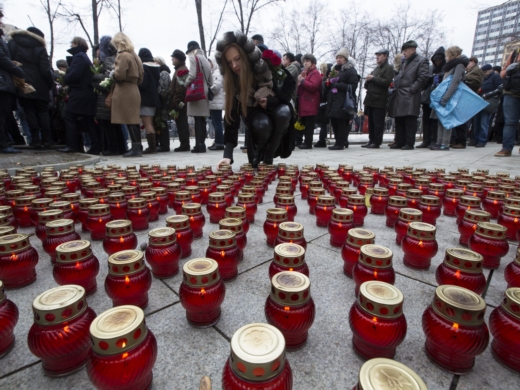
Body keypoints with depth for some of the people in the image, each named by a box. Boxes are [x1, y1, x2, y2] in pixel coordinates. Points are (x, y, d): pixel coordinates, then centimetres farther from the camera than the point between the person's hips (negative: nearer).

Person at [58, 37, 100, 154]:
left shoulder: (78, 57, -7)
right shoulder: (85, 57, 22)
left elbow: (74, 75, -18)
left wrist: (65, 78, 0)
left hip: (79, 94, -9)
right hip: (88, 93, 9)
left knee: (69, 117, -5)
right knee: (89, 120, 5)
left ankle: (72, 145, -5)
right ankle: (96, 147, 3)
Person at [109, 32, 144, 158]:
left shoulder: (123, 55, -8)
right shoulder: (134, 56, 19)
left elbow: (119, 74, -17)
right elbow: (140, 76, 21)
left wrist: (112, 74, 2)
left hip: (124, 92, -9)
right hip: (134, 90, 9)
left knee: (129, 121, -8)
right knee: (134, 121, 9)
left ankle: (136, 148, -8)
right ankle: (137, 147, 12)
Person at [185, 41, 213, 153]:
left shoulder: (193, 58, -1)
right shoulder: (205, 59, 21)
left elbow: (192, 75, -13)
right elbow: (210, 78, 18)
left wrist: (186, 84, 2)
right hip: (204, 91, 7)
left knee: (198, 119, -10)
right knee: (202, 119, 6)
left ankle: (199, 145, -11)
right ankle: (202, 144, 8)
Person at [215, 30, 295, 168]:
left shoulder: (268, 64, -27)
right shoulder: (232, 81, -23)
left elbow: (290, 84, -12)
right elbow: (232, 118, -28)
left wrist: (271, 101, -26)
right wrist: (228, 154, -39)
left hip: (277, 108, 1)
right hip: (255, 113, 0)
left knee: (283, 113, -35)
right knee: (262, 125, -36)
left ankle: (268, 157, -14)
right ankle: (256, 156, -3)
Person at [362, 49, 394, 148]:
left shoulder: (389, 68, 0)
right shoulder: (377, 68, 25)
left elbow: (387, 82, -15)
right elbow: (367, 84, 27)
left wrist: (373, 78, -12)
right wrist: (368, 81, 4)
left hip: (379, 100, -8)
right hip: (371, 99, 8)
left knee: (378, 123, -8)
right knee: (371, 122, 8)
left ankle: (377, 142, -6)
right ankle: (371, 141, 14)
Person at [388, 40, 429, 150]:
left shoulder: (421, 61, 2)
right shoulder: (405, 63, 26)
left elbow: (423, 78, -8)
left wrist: (412, 89, -13)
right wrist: (396, 88, 10)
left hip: (410, 97, -8)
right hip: (399, 96, 8)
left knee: (410, 120, -8)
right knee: (399, 121, 6)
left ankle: (409, 143, -5)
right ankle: (399, 142, 11)